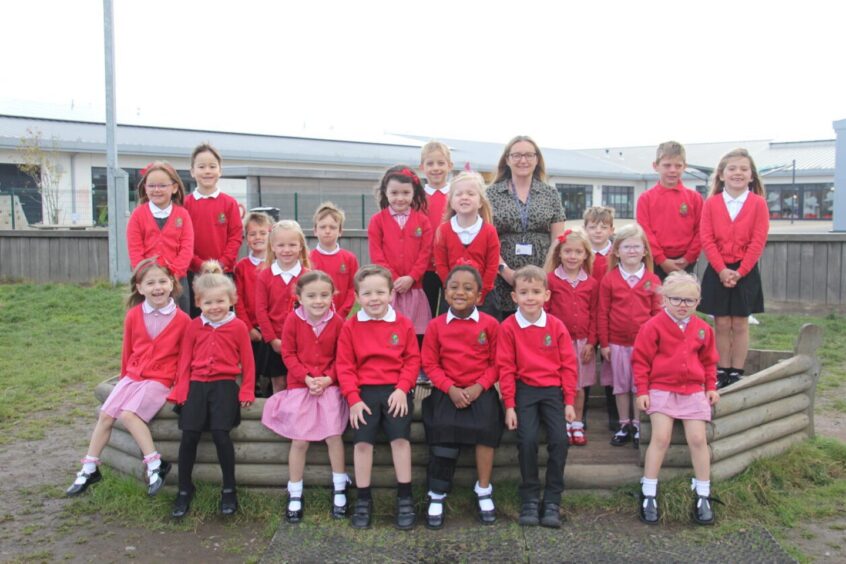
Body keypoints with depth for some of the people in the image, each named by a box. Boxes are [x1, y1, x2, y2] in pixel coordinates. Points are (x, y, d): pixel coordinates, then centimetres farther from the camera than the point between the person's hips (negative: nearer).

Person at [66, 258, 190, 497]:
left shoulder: (182, 319, -11)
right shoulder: (134, 315, 0)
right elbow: (128, 350, 14)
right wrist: (126, 376, 19)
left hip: (160, 380, -5)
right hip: (132, 376, 5)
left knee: (128, 415, -23)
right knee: (105, 415, -1)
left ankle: (155, 465, -14)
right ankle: (89, 469, 15)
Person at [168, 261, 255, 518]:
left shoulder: (238, 327, 0)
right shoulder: (194, 327, 8)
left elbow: (247, 362, 3)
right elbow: (185, 360, 10)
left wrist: (247, 391, -2)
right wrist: (181, 389, 2)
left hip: (224, 386, -3)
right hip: (196, 385, 3)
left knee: (220, 434, -17)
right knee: (189, 436, -6)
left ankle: (229, 490, 1)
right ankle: (184, 490, 11)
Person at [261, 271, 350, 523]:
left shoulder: (337, 322, -7)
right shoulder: (293, 320, -7)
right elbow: (288, 354, -4)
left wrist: (327, 378, -14)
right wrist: (307, 378, -14)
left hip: (329, 386, 0)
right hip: (299, 386, 0)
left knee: (334, 436, -4)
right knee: (299, 441, 1)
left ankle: (339, 489, 14)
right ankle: (295, 495, 16)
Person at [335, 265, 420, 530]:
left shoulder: (404, 324, 2)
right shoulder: (350, 327, 2)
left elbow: (412, 360, 3)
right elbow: (344, 366, 1)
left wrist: (402, 389, -10)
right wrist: (353, 399, -9)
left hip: (396, 391, 0)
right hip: (364, 391, 1)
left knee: (400, 437, -14)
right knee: (362, 441, -11)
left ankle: (405, 498, 0)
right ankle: (363, 500, 5)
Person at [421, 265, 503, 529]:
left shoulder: (490, 324, 0)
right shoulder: (436, 326, 1)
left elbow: (496, 363, 2)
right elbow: (430, 364, 1)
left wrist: (479, 386, -13)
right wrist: (451, 389, -12)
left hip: (480, 390, 0)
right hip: (448, 391, 0)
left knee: (486, 427, -26)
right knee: (446, 430, -23)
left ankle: (484, 491, -6)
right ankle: (437, 497, -7)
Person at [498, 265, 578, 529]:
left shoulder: (556, 326, 3)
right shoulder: (508, 327, -3)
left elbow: (568, 365, 5)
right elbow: (506, 368, -3)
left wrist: (569, 401, 1)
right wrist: (509, 405, -6)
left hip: (553, 390, 2)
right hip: (524, 390, -2)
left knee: (560, 440, -13)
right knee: (527, 440, -18)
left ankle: (552, 502, 1)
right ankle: (529, 500, 0)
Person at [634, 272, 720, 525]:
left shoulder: (702, 329, 9)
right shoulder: (654, 326, -5)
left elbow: (708, 361, 21)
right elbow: (641, 360, -3)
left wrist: (711, 387, 11)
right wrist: (642, 391, -7)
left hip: (694, 391, 4)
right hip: (662, 390, -3)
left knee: (698, 439, -5)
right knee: (661, 437, -14)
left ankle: (703, 496, 8)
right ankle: (648, 495, -5)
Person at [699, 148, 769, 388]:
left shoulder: (758, 203, -3)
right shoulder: (711, 203, 0)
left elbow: (758, 241, -8)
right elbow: (707, 239, -5)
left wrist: (740, 272, -13)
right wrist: (722, 270, -13)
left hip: (746, 271, -1)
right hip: (717, 271, 1)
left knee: (740, 325, 6)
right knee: (721, 325, 5)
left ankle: (737, 373, 15)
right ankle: (722, 372, 14)